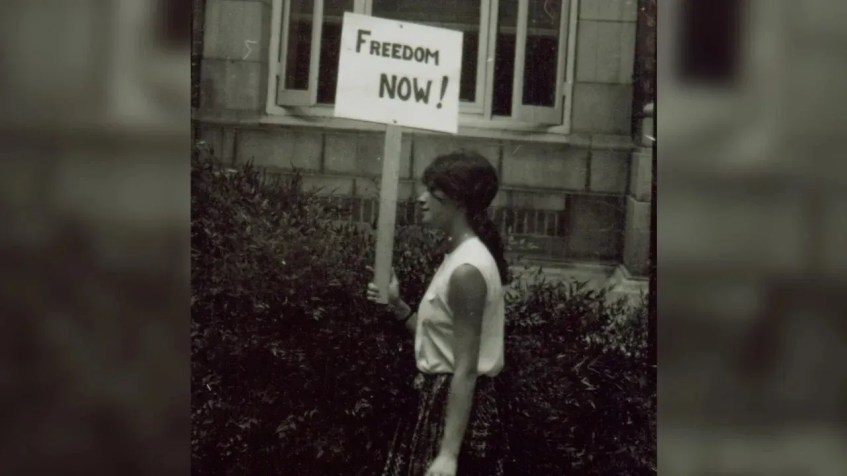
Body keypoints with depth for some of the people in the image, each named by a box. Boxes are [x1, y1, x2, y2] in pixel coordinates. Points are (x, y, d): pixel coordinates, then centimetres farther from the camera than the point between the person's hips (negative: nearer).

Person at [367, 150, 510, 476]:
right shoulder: (460, 257, 10)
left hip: (457, 406, -10)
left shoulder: (467, 270, -20)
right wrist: (397, 306, 6)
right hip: (441, 400, 10)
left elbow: (466, 370, -23)